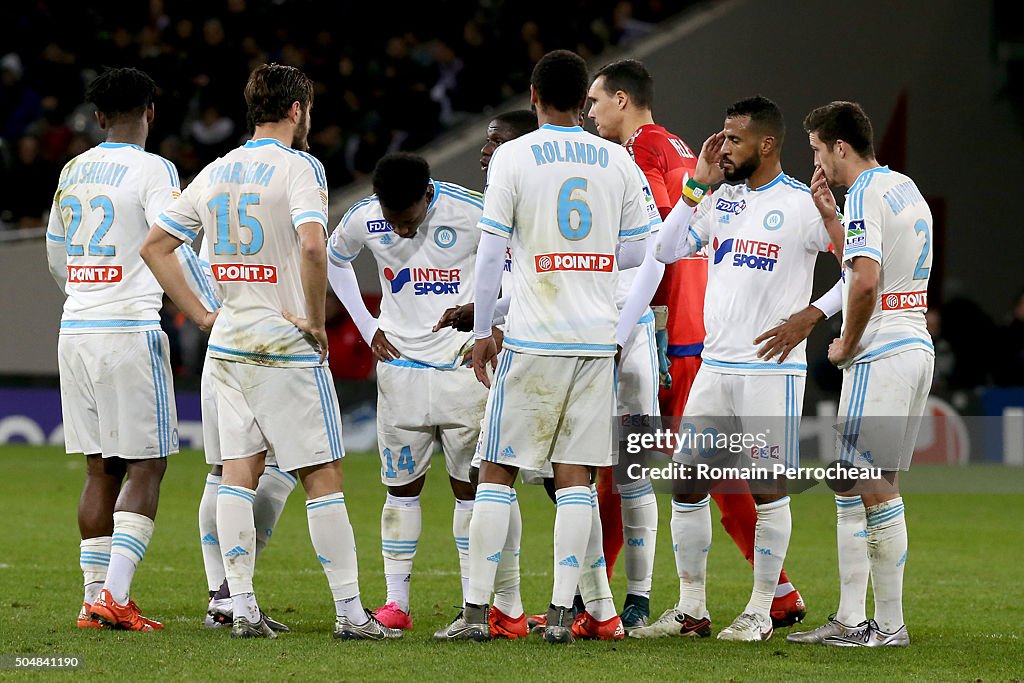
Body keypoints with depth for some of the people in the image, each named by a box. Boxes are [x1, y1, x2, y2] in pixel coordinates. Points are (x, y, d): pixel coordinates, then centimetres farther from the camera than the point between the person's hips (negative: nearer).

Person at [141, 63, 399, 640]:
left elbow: (155, 246, 12)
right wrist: (315, 320, -15)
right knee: (323, 476, -2)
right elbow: (312, 246, -27)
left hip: (228, 343, 6)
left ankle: (242, 608, 5)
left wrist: (200, 313, 12)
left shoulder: (217, 173, 10)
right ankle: (350, 611, -1)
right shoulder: (298, 167, -11)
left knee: (239, 472, 7)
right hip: (285, 346, -6)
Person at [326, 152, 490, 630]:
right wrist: (367, 327, 10)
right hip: (401, 367, 2)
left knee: (469, 485, 0)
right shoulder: (363, 220, -6)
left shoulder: (472, 213, -15)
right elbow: (334, 260, 17)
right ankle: (395, 601, 8)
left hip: (463, 366, -2)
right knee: (402, 485, 4)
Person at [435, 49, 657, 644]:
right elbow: (635, 252, 10)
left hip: (534, 340, -3)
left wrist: (482, 331, 3)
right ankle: (564, 612, 1)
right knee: (575, 473, 5)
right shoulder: (618, 161, 5)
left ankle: (477, 611, 0)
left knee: (498, 471, 3)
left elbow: (492, 253, -6)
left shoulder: (512, 158, -5)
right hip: (598, 337, 3)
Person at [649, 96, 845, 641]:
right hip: (714, 366, 6)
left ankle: (761, 611, 8)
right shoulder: (721, 200, 12)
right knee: (687, 482, 4)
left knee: (769, 489, 0)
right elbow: (667, 249, 10)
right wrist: (698, 184, 6)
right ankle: (690, 607, 12)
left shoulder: (802, 203, -7)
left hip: (772, 371, -6)